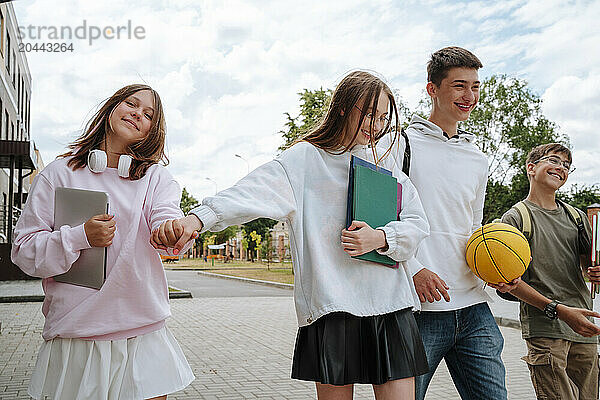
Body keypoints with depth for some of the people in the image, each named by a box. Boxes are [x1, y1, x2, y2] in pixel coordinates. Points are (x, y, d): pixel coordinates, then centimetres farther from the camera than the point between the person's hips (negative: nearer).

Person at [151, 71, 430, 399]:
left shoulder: (385, 164, 16)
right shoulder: (307, 157, 1)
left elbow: (418, 224, 13)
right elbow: (254, 192, -16)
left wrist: (381, 238, -9)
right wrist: (197, 219, -32)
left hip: (391, 304, 4)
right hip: (332, 305, -4)